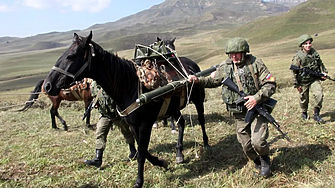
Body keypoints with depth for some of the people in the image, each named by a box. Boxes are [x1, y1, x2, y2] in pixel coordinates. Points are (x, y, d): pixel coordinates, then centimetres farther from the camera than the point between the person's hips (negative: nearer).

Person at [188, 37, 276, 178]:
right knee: (246, 146, 8)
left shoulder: (255, 63, -7)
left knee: (258, 142, -15)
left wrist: (257, 97, -21)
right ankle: (257, 162, 39)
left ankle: (265, 159, 19)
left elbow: (270, 84, -7)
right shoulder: (225, 67, 3)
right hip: (239, 114, 4)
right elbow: (212, 81, 17)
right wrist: (198, 80, -1)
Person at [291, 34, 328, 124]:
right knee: (304, 99, 11)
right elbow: (294, 72, -11)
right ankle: (304, 113, 40)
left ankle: (316, 114, -1)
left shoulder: (315, 53, -2)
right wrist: (296, 84, -10)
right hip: (303, 82, -3)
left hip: (314, 79, 3)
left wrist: (323, 72, 3)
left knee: (319, 95, -16)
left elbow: (320, 64, 16)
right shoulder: (298, 57, -16)